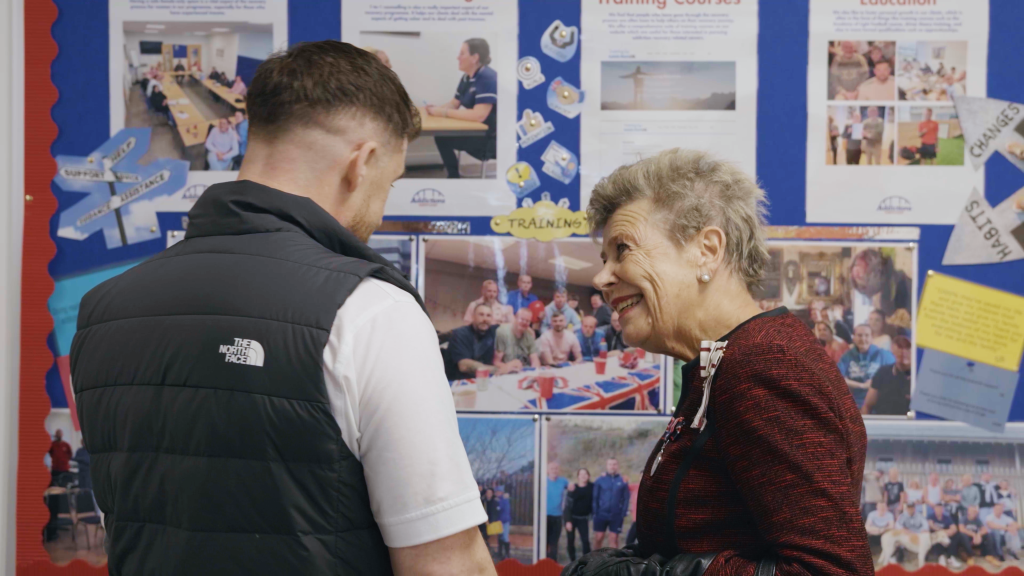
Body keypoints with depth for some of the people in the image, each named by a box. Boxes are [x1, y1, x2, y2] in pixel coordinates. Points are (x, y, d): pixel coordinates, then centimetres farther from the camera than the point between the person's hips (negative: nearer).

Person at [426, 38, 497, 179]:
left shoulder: (487, 78, -22)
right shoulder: (467, 77, 8)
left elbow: (479, 115, -30)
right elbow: (454, 103, 18)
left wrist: (443, 112, -24)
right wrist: (436, 109, -5)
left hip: (492, 139, -9)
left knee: (443, 138, -18)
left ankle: (454, 176, 2)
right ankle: (453, 177, 14)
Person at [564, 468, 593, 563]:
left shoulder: (592, 487, -3)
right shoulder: (572, 489, -10)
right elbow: (567, 506, -10)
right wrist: (568, 521, -16)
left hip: (583, 518, 1)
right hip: (571, 518, -1)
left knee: (585, 540, -8)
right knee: (570, 540, 2)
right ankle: (572, 561, 14)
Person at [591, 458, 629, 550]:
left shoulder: (623, 481, 2)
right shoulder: (600, 480, 1)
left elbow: (626, 498, 2)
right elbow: (595, 498, 2)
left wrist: (624, 513, -5)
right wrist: (595, 513, -4)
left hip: (617, 516, 0)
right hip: (601, 514, 0)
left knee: (614, 539, 4)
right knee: (598, 538, 3)